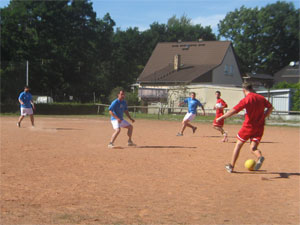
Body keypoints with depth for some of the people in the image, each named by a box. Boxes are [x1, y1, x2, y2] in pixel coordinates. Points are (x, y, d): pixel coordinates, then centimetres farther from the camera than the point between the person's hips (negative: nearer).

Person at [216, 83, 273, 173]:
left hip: (248, 126, -4)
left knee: (238, 144, 11)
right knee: (253, 148, 7)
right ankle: (260, 156, -28)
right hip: (259, 127, 4)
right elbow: (270, 107, 14)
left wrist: (221, 117, -14)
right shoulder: (261, 98, 7)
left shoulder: (246, 99, -11)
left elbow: (234, 110, -18)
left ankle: (231, 166, 15)